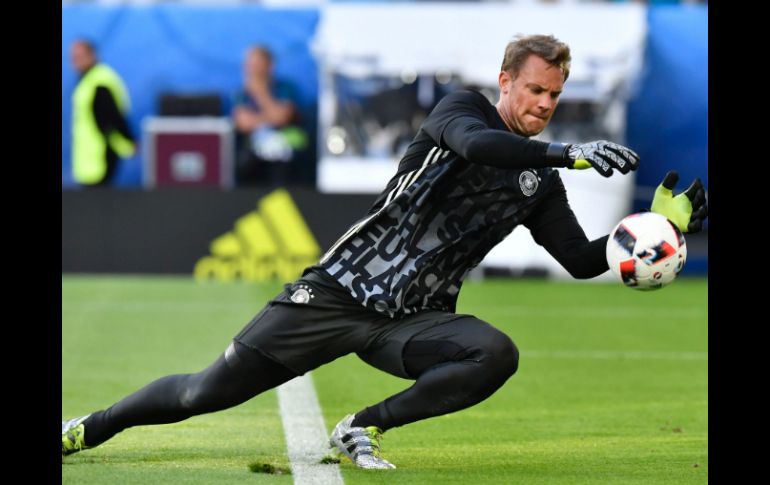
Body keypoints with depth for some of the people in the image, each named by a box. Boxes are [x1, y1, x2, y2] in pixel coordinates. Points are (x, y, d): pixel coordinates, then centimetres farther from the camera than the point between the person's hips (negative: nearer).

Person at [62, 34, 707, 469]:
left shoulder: (539, 182, 10)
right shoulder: (463, 108, -4)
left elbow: (583, 260, 8)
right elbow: (475, 143, -28)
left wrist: (664, 224, -4)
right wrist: (570, 153, -38)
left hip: (413, 321, 4)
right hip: (337, 293, -4)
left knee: (497, 355, -28)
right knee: (209, 392, -5)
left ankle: (363, 429, -11)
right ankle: (92, 428, 20)